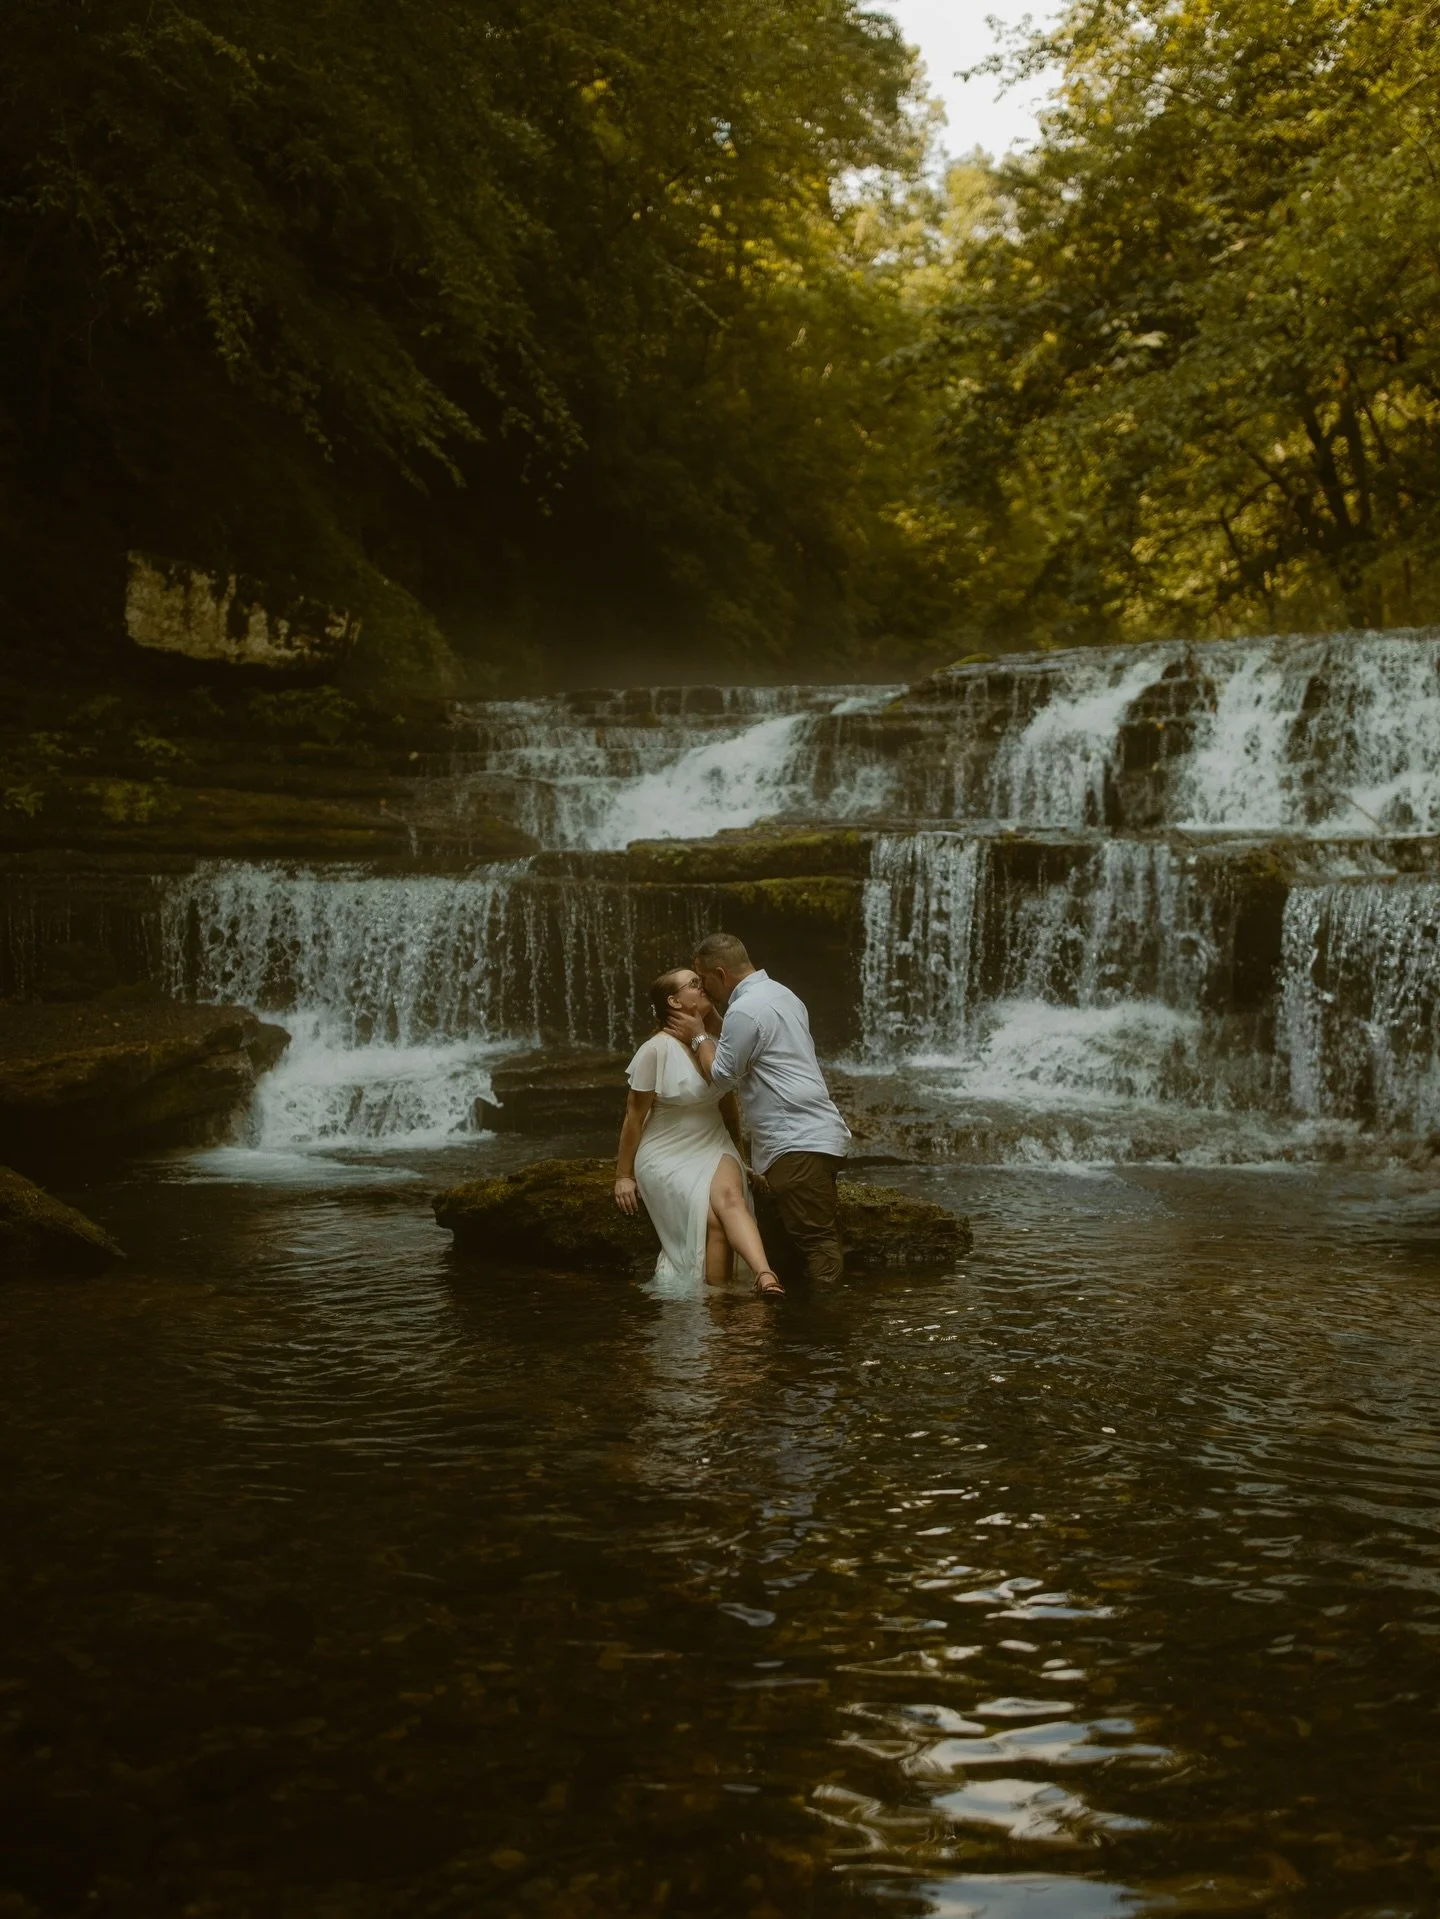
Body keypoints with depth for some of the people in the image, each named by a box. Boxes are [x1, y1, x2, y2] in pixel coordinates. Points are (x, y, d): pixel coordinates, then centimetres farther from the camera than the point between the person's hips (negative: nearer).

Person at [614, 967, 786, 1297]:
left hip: (712, 1146, 3)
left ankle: (766, 1277, -47)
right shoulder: (657, 1049, -16)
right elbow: (634, 1115, -8)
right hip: (667, 1156, -3)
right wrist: (624, 1175, -4)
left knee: (729, 1195, -28)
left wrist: (737, 1150, 26)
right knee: (714, 1221, -21)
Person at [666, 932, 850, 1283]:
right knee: (819, 1237, 11)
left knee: (815, 1240, -11)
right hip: (817, 1135, 10)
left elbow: (721, 1077, -8)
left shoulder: (744, 1011, -13)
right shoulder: (780, 994, 19)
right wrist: (711, 1027, 20)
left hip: (797, 1145, -10)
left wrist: (698, 1038, 6)